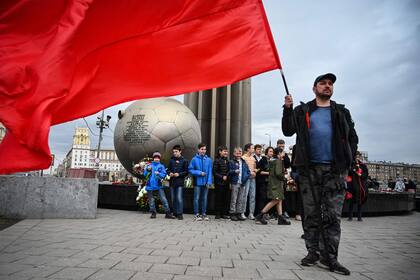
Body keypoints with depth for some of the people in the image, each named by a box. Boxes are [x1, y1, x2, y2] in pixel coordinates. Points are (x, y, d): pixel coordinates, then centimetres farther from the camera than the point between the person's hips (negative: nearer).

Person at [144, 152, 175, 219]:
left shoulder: (161, 166, 4)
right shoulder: (149, 165, 8)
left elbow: (164, 174, -6)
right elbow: (144, 174, 3)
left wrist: (159, 174, -26)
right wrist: (148, 170, -17)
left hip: (158, 186, -1)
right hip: (150, 186, 1)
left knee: (164, 199, -6)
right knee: (151, 200, 7)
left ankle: (168, 213, -1)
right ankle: (153, 213, 21)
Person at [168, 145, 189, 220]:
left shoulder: (184, 161, -1)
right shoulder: (171, 160, 11)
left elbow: (186, 172, -2)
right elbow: (169, 169, 18)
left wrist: (179, 174, -15)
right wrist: (170, 173, -3)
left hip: (179, 182, -5)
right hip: (172, 182, 5)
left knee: (179, 198, -9)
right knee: (173, 198, 11)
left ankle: (180, 214, -2)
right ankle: (175, 213, 21)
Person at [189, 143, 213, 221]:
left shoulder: (209, 160, 0)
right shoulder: (194, 159, -6)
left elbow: (210, 172, 0)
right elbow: (190, 170, -3)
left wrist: (209, 182, -7)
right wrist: (199, 173, -13)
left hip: (205, 182, 2)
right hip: (197, 182, -2)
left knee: (204, 198, 10)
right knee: (197, 198, 3)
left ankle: (203, 214, 22)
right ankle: (196, 214, 14)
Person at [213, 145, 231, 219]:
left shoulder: (227, 161, 12)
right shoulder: (217, 160, -6)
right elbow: (214, 172, -9)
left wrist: (226, 176, -2)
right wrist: (222, 177, -13)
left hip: (226, 182, 5)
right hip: (219, 183, -5)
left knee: (226, 198, 5)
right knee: (219, 198, 1)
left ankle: (224, 213, 15)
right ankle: (218, 214, 11)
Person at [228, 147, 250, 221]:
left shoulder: (244, 162, 14)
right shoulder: (231, 162, 2)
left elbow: (248, 172, 13)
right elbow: (229, 172, -6)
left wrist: (245, 178, -2)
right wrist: (234, 171, -23)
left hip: (242, 184, 5)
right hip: (235, 183, -4)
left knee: (241, 200, 8)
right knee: (234, 199, -1)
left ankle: (239, 214, 15)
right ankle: (232, 214, 6)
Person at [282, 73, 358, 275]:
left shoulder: (342, 112, 15)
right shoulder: (302, 111, 11)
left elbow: (352, 138, 15)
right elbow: (288, 131, 3)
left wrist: (348, 161, 3)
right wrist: (287, 109, -9)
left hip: (335, 169, 1)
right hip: (309, 169, 0)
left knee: (333, 215, -1)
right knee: (311, 213, 6)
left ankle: (329, 257, 8)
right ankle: (313, 252, 17)